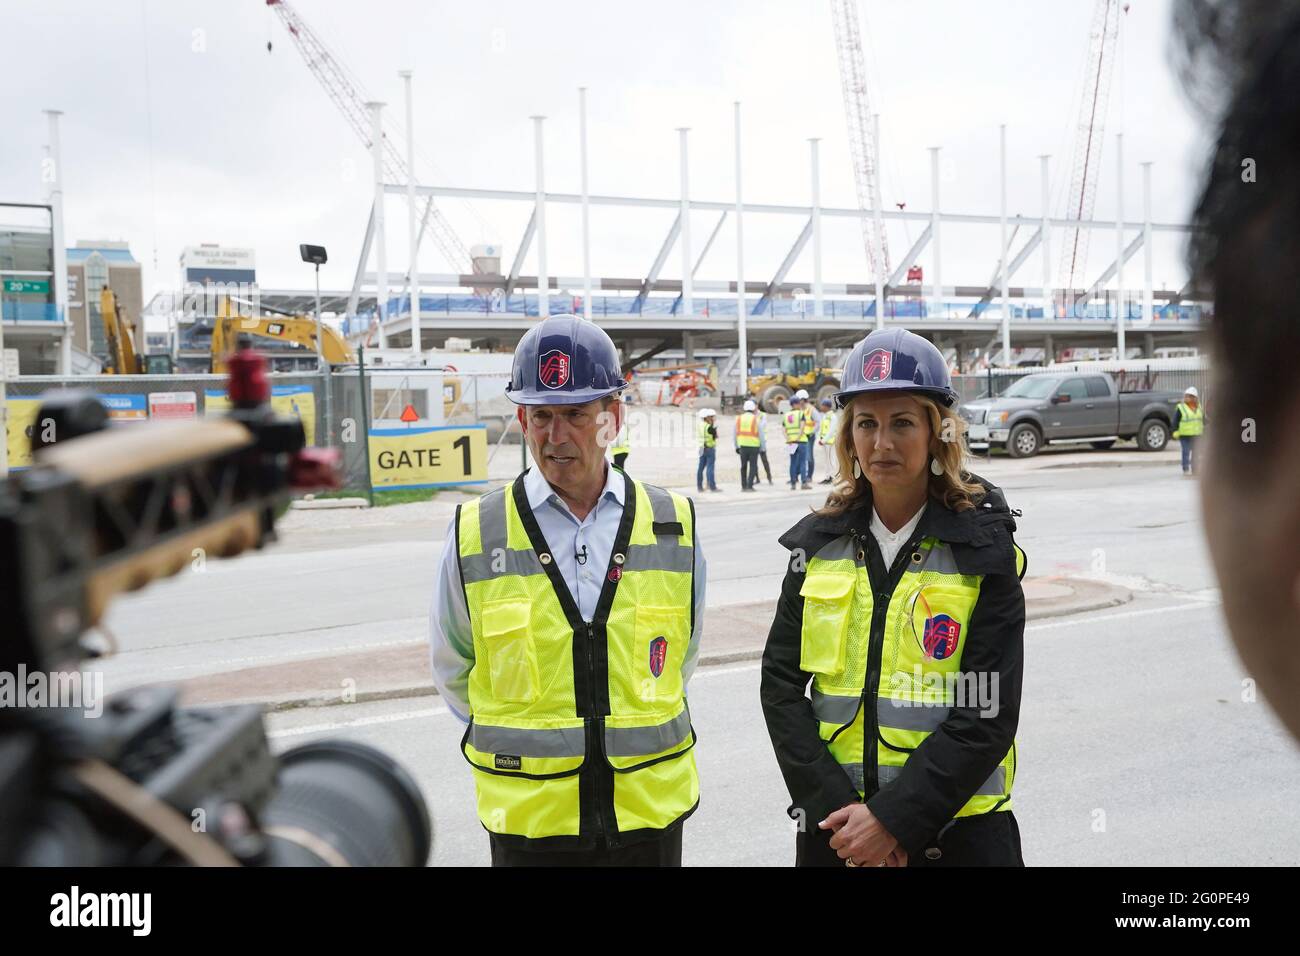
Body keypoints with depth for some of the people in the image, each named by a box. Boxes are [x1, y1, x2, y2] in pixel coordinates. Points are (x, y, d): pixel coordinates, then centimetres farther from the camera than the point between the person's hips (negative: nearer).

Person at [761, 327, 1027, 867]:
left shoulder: (983, 550, -7)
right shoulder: (820, 543, 1)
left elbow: (988, 716, -11)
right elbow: (781, 684, -1)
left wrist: (893, 819, -16)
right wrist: (833, 805, -11)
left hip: (955, 827, -2)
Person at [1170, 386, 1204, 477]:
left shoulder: (1199, 408, 12)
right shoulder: (1180, 408, -4)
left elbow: (1203, 420, 22)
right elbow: (1175, 421, -5)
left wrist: (1204, 429, 20)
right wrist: (1175, 432, -11)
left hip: (1197, 434, 5)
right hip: (1185, 435, -5)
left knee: (1195, 452, 10)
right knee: (1186, 452, -8)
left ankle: (1194, 469, 17)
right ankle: (1186, 469, -5)